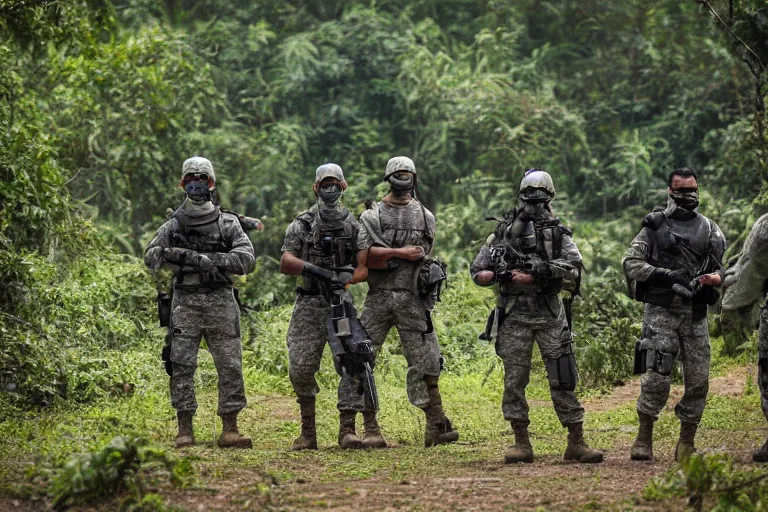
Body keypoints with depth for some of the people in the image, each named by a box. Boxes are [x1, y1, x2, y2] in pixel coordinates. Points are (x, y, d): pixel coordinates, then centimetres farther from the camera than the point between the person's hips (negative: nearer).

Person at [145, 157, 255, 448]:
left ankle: (230, 430, 3)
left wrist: (212, 259, -16)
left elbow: (247, 260, -3)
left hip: (220, 302, 0)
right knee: (182, 366, -4)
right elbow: (151, 256, 3)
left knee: (230, 366, -2)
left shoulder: (228, 223, 7)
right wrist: (180, 256, -16)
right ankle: (184, 430, 0)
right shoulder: (174, 225, 9)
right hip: (185, 302, 0)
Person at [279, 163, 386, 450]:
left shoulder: (354, 226, 7)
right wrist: (312, 268, -23)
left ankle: (347, 430, -12)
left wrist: (344, 279, -20)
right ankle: (307, 431, 10)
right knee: (301, 368, -3)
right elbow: (285, 263, -4)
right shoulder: (302, 225, 6)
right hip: (308, 305, 0)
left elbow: (365, 267, -1)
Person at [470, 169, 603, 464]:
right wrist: (496, 274, -12)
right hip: (514, 315, 1)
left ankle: (576, 443, 0)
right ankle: (521, 444, 8)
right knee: (514, 379, 1)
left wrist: (535, 275, -16)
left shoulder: (558, 233, 6)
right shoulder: (503, 232, 9)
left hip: (549, 314, -1)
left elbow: (574, 270, -8)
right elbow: (477, 271, 10)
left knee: (562, 378, -3)